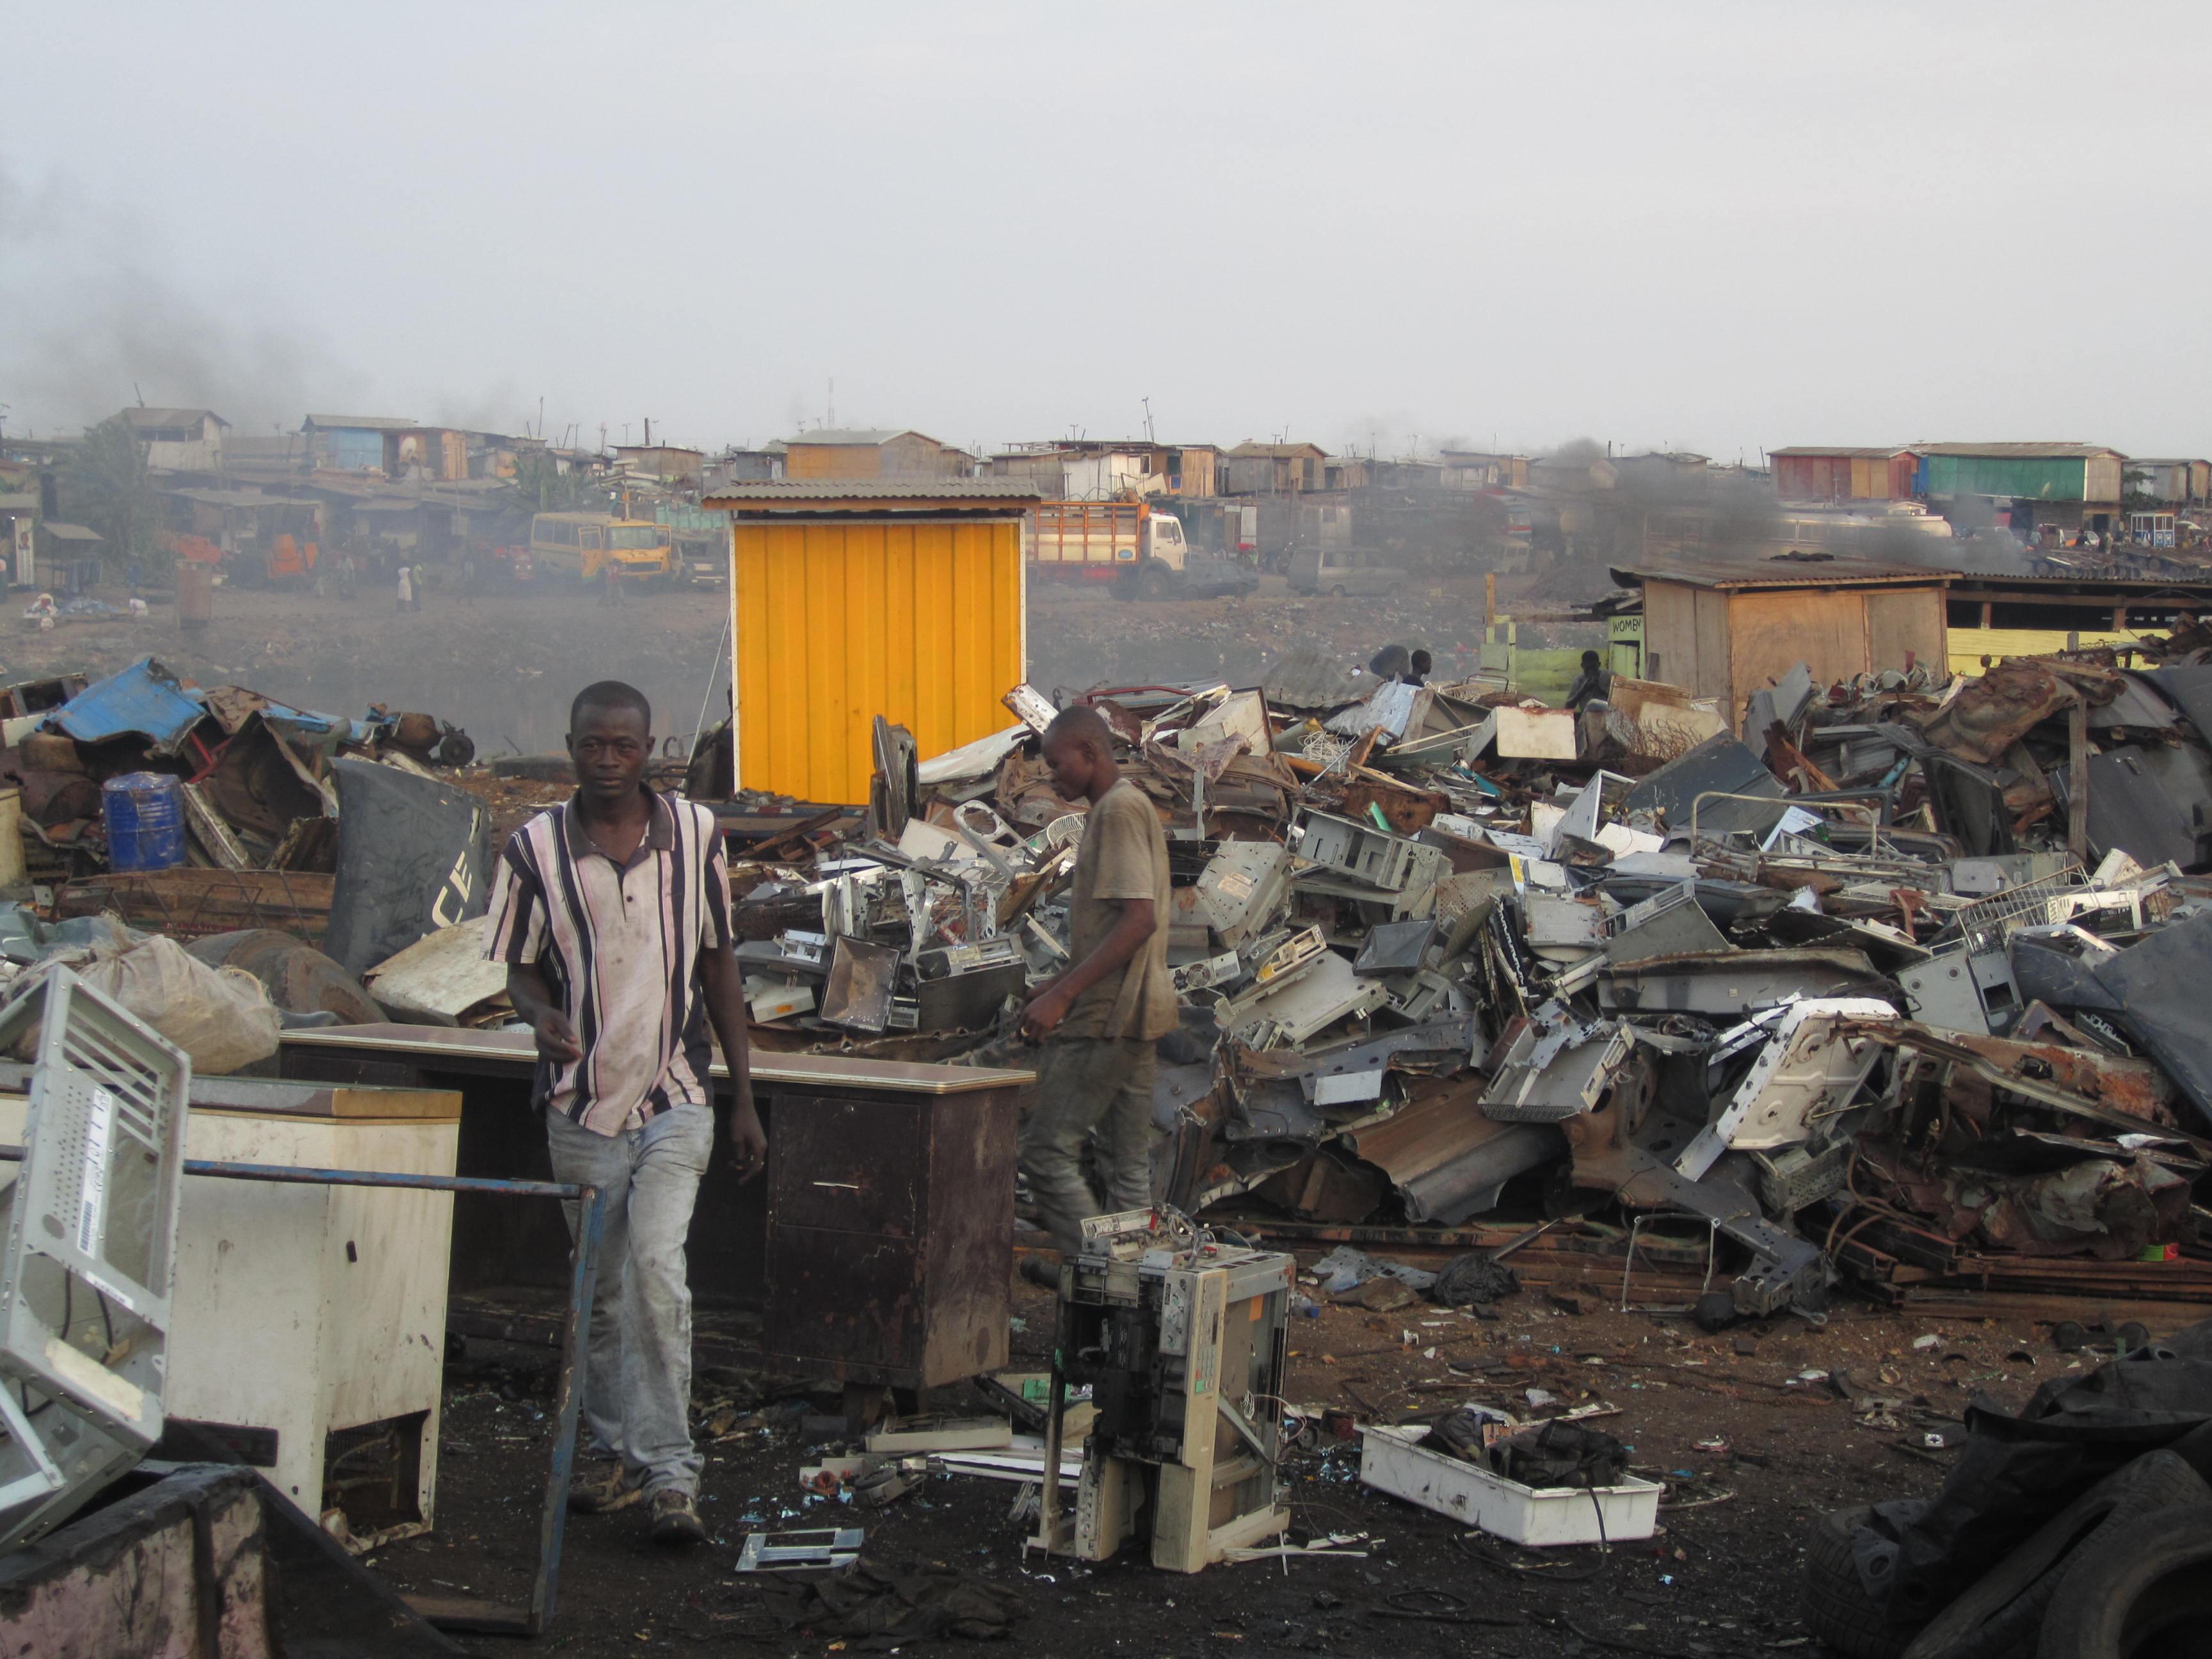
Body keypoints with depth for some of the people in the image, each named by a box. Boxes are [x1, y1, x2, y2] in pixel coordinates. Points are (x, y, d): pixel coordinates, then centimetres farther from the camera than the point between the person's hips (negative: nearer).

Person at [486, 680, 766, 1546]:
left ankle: (670, 1472, -13)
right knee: (602, 1289, 11)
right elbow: (522, 967, 6)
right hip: (582, 1106, 2)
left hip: (675, 1100, -1)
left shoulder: (695, 834, 0)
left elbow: (718, 963, 7)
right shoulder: (535, 847, -2)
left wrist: (745, 1098, 7)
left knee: (656, 1265, -17)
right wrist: (540, 1013, -19)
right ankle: (614, 1452, 27)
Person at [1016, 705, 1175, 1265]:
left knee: (1046, 1149, -8)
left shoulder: (1119, 810, -13)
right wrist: (1057, 986, 21)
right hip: (1130, 1014, 10)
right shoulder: (1128, 807, 19)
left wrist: (1064, 994, -23)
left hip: (1107, 1015, -10)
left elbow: (1138, 920, -23)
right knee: (1128, 1164, 10)